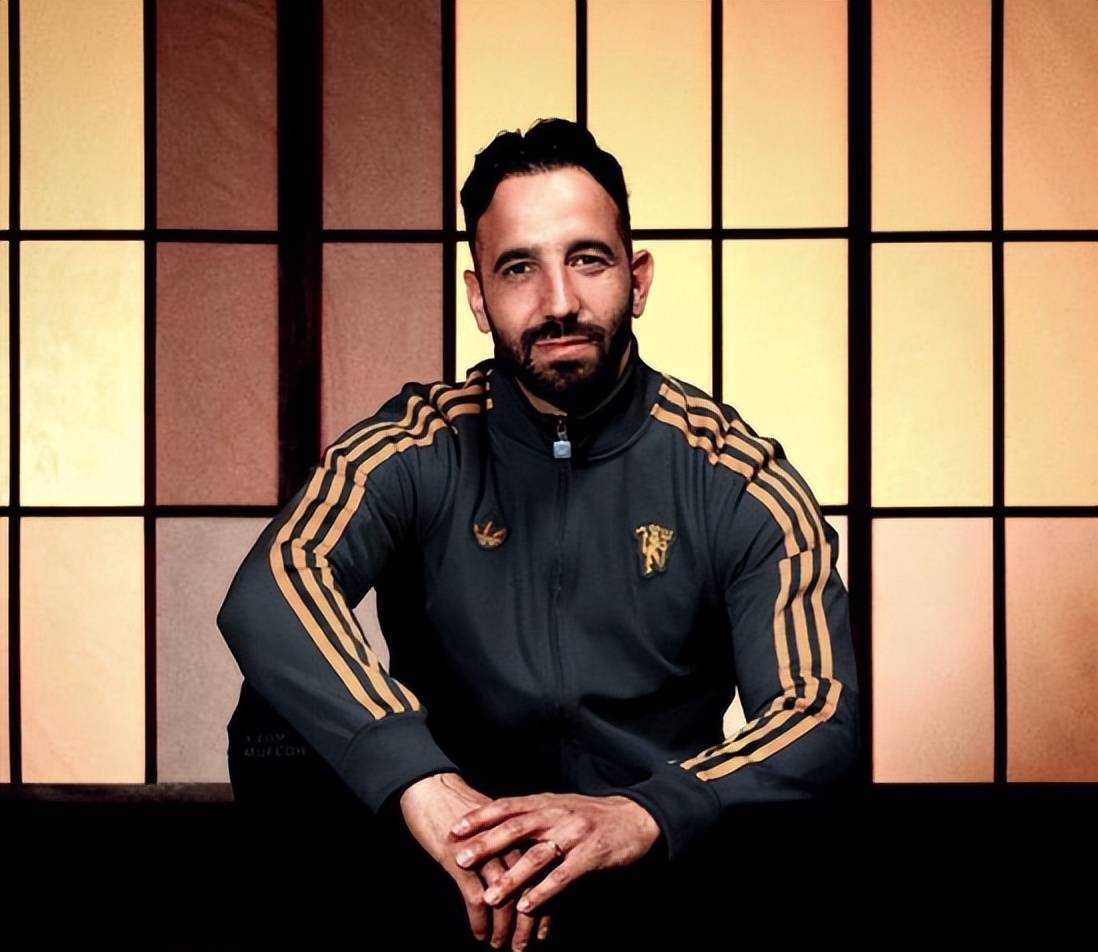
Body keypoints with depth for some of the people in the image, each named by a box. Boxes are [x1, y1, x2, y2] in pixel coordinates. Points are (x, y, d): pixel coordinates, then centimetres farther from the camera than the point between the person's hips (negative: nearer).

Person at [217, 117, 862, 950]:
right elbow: (264, 598, -23)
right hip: (446, 875, 0)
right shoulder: (417, 451, -4)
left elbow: (826, 721, -14)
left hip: (663, 876, 1)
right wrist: (420, 783, -41)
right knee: (278, 725, -24)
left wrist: (641, 816, -34)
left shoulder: (737, 480, -5)